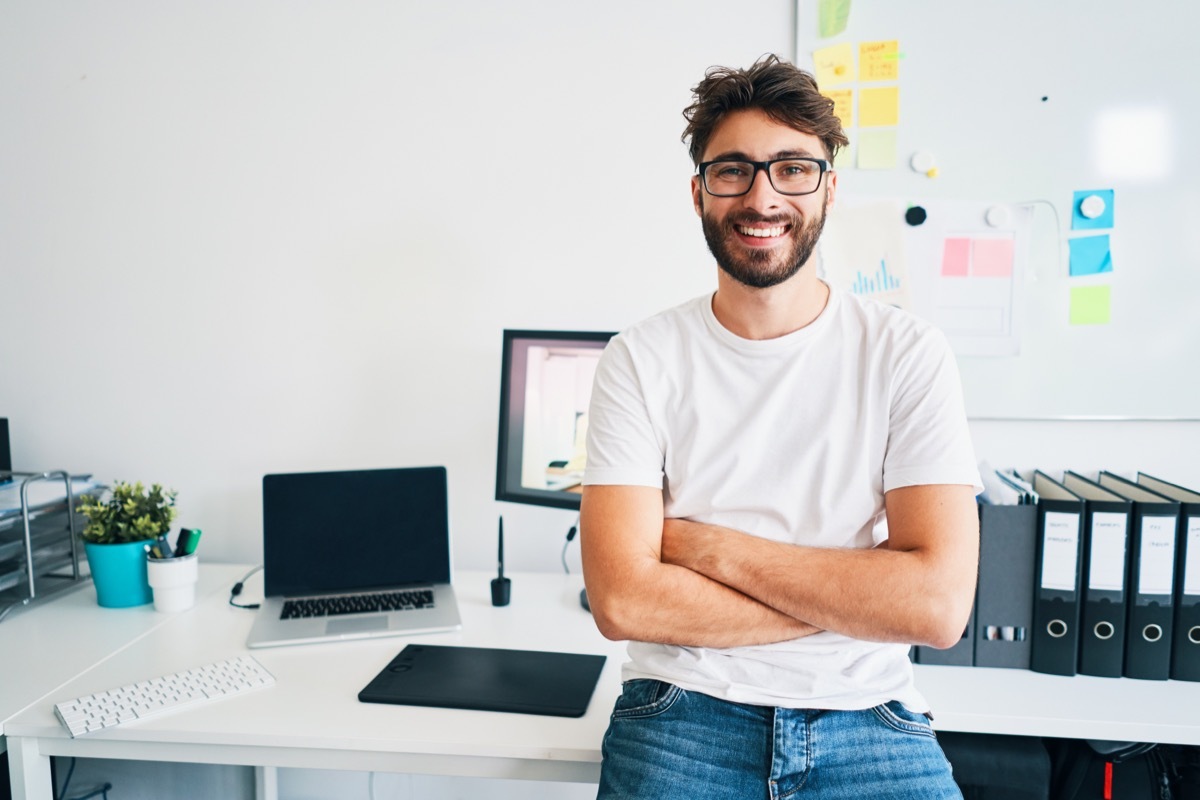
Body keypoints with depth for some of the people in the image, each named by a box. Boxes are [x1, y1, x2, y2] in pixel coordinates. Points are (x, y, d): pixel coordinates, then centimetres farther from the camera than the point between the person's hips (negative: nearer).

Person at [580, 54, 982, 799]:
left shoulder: (909, 354, -3)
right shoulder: (640, 360, -3)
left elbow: (939, 603, -12)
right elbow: (623, 599, -12)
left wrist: (703, 544, -13)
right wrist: (852, 598, -12)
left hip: (866, 717, 1)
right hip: (684, 714, 0)